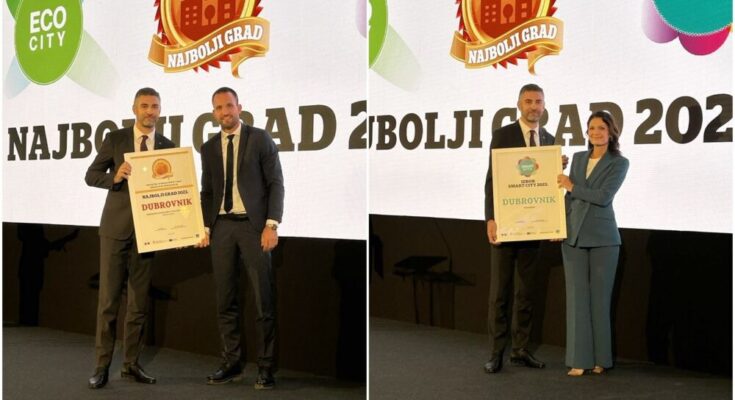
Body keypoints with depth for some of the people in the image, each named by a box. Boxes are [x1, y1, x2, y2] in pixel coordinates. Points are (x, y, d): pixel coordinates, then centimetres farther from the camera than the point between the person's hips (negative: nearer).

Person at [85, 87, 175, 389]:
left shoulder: (168, 146, 7)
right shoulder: (115, 139, 2)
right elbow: (91, 175, 2)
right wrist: (115, 177, -19)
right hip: (116, 229, -2)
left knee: (139, 301, 7)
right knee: (108, 299, -2)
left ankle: (131, 363, 16)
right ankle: (102, 365, 6)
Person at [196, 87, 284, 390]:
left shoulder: (260, 139, 1)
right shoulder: (209, 148, 13)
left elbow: (276, 183, -3)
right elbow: (207, 191, 16)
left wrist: (272, 224, -12)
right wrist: (205, 226, 3)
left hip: (253, 225, -4)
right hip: (221, 226, 4)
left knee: (264, 299, -3)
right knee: (226, 300, 6)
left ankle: (265, 368, 3)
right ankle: (232, 364, 14)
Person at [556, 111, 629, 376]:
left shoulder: (619, 163, -2)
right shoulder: (578, 158, 13)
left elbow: (604, 196, -15)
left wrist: (572, 186, -5)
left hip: (602, 237, -4)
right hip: (573, 235, 4)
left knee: (600, 297, 2)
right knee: (577, 297, 1)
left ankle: (600, 358, 13)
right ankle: (579, 359, 4)